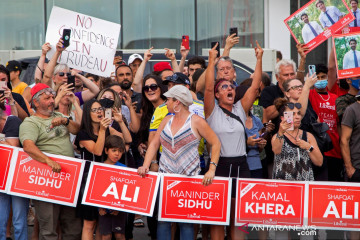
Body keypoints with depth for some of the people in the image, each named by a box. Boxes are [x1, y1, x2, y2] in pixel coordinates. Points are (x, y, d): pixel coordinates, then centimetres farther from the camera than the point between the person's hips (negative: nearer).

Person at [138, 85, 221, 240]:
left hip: (189, 176, -4)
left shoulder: (196, 121, -2)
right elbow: (154, 144, 11)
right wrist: (146, 165, -4)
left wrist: (212, 169, -12)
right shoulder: (167, 120, 13)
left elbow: (215, 143, -2)